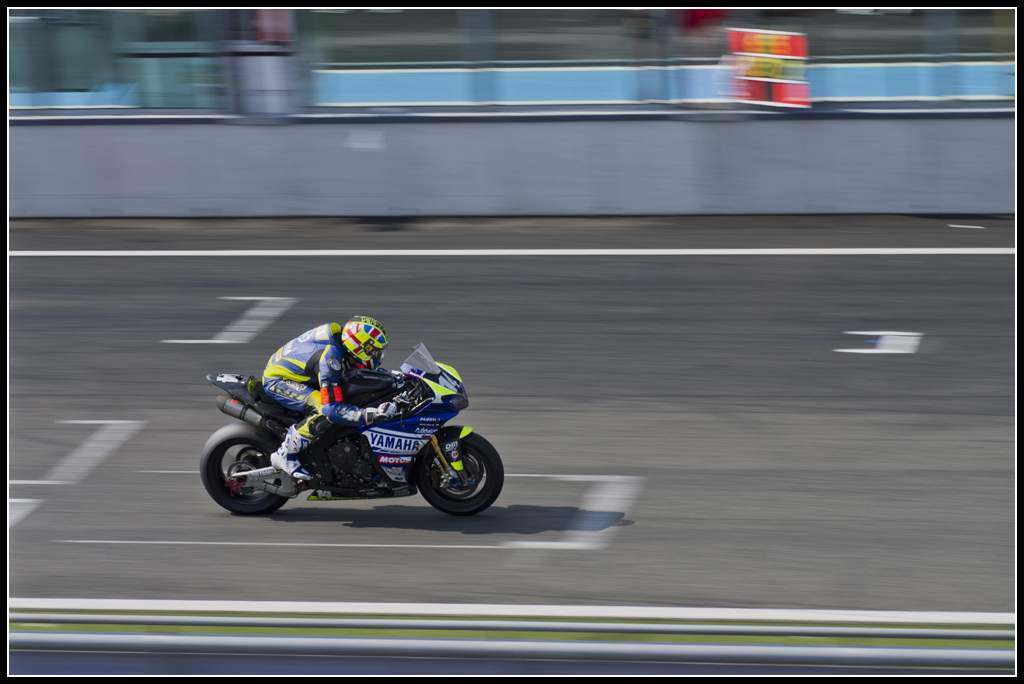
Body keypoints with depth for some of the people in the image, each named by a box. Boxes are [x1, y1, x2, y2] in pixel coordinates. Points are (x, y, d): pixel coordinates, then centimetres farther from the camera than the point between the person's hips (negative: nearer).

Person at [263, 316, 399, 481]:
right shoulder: (330, 358, -35)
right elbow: (332, 409, -39)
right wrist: (371, 415, -44)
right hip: (277, 381, -10)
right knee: (324, 412, -30)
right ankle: (284, 455, -18)